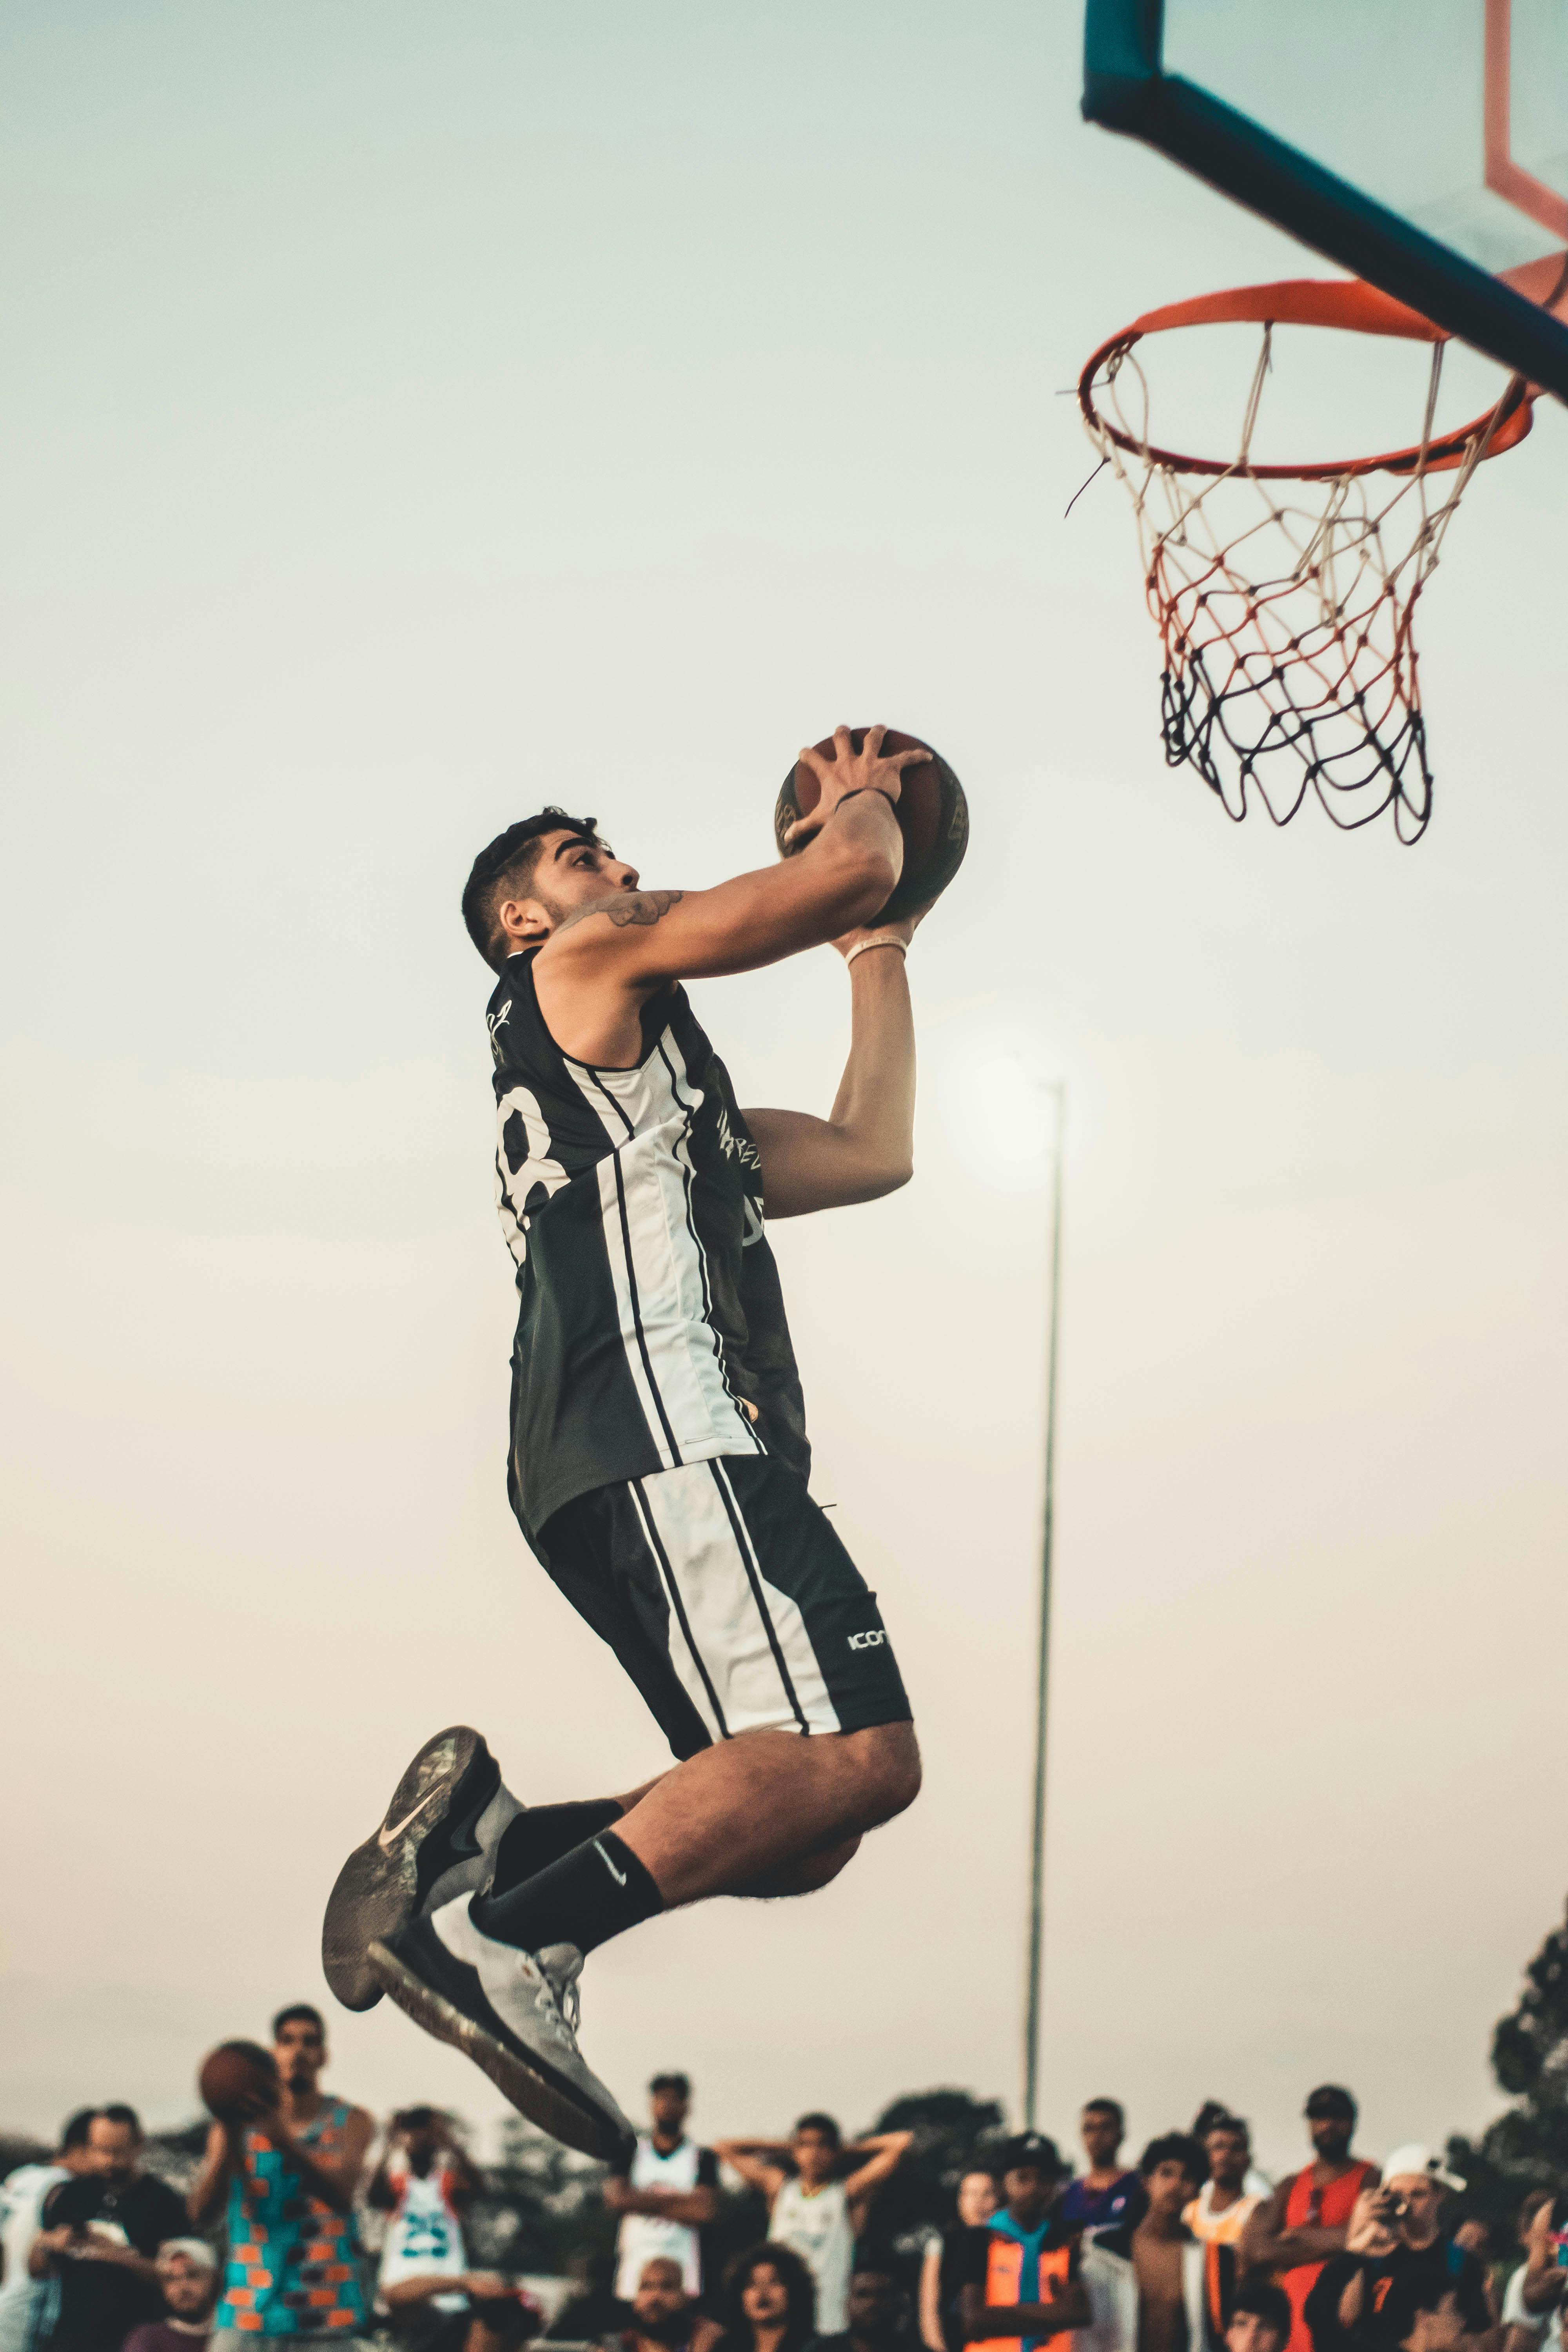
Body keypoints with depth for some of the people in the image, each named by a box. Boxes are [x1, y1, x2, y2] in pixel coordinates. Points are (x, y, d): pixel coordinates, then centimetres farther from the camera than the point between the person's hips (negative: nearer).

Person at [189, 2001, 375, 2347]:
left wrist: (284, 2142, -30)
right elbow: (201, 2213, -3)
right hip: (249, 2313, 0)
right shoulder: (239, 2126, 8)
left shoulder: (351, 2123, 7)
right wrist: (228, 2141, -19)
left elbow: (341, 2191, -14)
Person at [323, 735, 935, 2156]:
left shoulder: (666, 1101, 37)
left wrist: (879, 954, 47)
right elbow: (848, 871, 4)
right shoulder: (587, 963, 10)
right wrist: (863, 800, 26)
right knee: (861, 1757, -24)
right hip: (657, 1418, -10)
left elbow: (870, 1155, 39)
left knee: (804, 1834, 2)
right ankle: (502, 1937, -30)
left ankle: (480, 1828, -7)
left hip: (614, 1476, 10)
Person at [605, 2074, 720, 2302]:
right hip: (635, 2263, 1)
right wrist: (676, 2199, -3)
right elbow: (616, 2198, -2)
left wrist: (648, 2203, -3)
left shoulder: (703, 2158, 9)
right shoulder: (631, 2152, 14)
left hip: (682, 2266, -1)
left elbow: (705, 2212, -4)